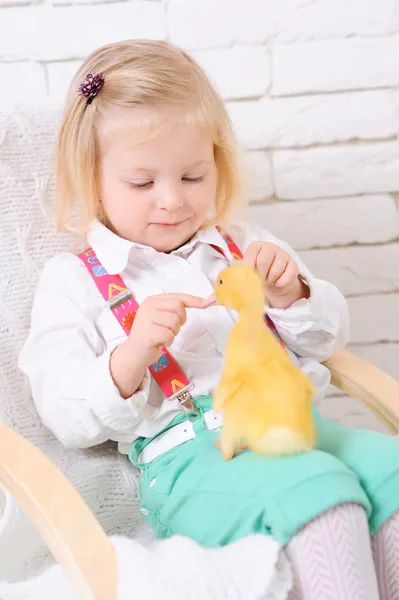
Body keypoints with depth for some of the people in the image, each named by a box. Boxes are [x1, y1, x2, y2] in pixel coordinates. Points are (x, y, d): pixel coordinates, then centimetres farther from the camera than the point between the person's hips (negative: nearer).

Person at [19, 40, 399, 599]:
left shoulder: (243, 247, 20)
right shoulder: (72, 281, 7)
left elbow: (328, 338, 21)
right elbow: (68, 419, -1)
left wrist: (291, 294, -2)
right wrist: (129, 359, -21)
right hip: (186, 459, -5)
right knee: (318, 490, -31)